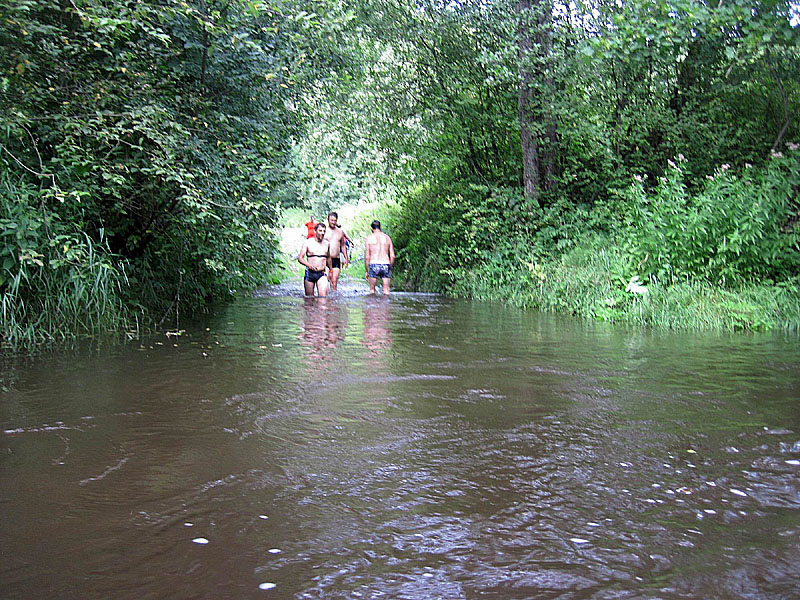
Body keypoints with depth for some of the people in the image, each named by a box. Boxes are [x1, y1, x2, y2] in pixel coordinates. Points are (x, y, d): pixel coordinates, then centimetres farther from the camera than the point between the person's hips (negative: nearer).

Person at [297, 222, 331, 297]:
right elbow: (300, 258, -7)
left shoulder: (327, 243, 10)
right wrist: (308, 264, -26)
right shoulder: (308, 242, 0)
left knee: (323, 296, -20)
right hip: (309, 273, -1)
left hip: (322, 274, 1)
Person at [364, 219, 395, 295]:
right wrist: (390, 268, 19)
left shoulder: (369, 238, 4)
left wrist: (366, 271, 8)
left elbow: (366, 257, 1)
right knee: (386, 290, 6)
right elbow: (392, 256, 7)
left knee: (372, 290, 10)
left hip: (374, 264, -2)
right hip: (386, 264, 2)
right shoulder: (387, 237, 10)